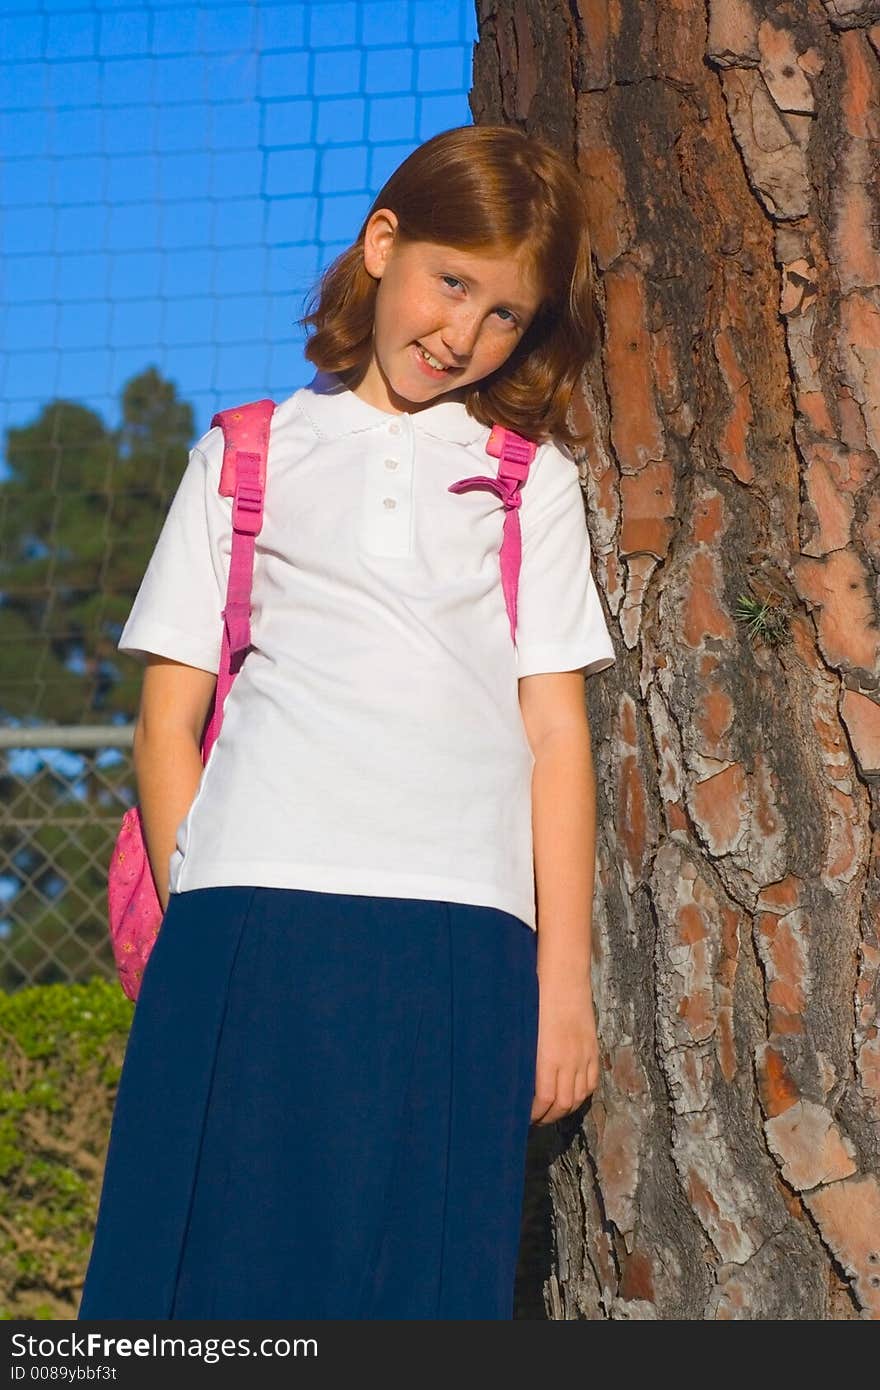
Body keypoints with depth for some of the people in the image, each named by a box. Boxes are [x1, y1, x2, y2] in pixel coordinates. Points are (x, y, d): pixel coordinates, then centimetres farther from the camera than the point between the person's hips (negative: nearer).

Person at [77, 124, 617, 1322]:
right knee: (226, 1263, -6)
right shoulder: (244, 459, 17)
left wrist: (564, 975, 6)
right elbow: (167, 721, 11)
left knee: (426, 1279, -4)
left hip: (460, 929, 1)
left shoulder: (533, 480, 20)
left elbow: (554, 732, 13)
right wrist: (200, 932, -1)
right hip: (251, 920, 0)